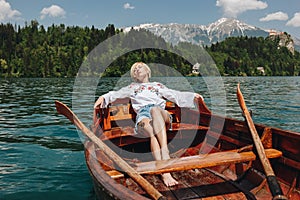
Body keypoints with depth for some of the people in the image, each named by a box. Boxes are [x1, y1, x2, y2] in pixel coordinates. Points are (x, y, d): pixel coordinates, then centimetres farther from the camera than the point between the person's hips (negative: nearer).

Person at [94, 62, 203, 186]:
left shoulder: (157, 85, 40)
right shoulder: (132, 87, 40)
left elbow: (175, 95, 31)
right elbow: (115, 94, 27)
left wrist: (193, 95, 18)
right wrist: (103, 97, 6)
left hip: (161, 114, 1)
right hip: (142, 114, 0)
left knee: (155, 110, -40)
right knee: (152, 133, -37)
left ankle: (165, 153, -56)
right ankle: (165, 172, -55)